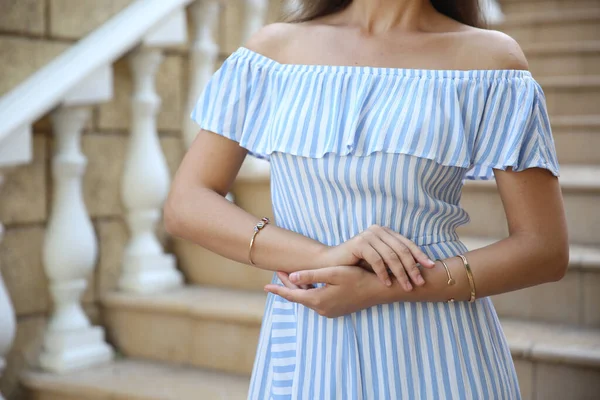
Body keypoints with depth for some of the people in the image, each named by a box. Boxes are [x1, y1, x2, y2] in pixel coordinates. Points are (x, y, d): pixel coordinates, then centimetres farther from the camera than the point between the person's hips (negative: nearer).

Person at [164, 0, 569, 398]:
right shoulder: (274, 47, 1)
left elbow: (546, 249, -7)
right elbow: (185, 205, -3)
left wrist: (381, 290, -17)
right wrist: (322, 256, -18)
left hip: (438, 356, -1)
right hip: (304, 355, 2)